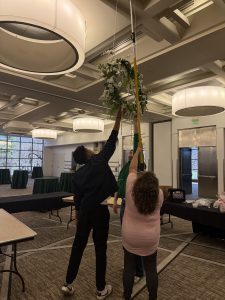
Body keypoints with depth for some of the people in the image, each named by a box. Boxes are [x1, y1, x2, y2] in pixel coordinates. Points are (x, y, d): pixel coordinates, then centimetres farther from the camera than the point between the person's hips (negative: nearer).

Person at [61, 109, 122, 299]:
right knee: (100, 248, 8)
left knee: (78, 245, 18)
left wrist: (80, 215, 22)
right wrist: (118, 118, 5)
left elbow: (77, 198, 10)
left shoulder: (78, 174, 8)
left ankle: (68, 284, 31)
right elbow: (112, 141, -3)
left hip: (84, 211, 5)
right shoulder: (100, 160, -6)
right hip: (100, 211, -5)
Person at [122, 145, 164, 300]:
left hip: (130, 238, 0)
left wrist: (137, 152, 6)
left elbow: (132, 169, -5)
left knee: (129, 268, 14)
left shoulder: (131, 189, -18)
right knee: (151, 269, 15)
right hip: (151, 239, 1)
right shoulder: (159, 195, -14)